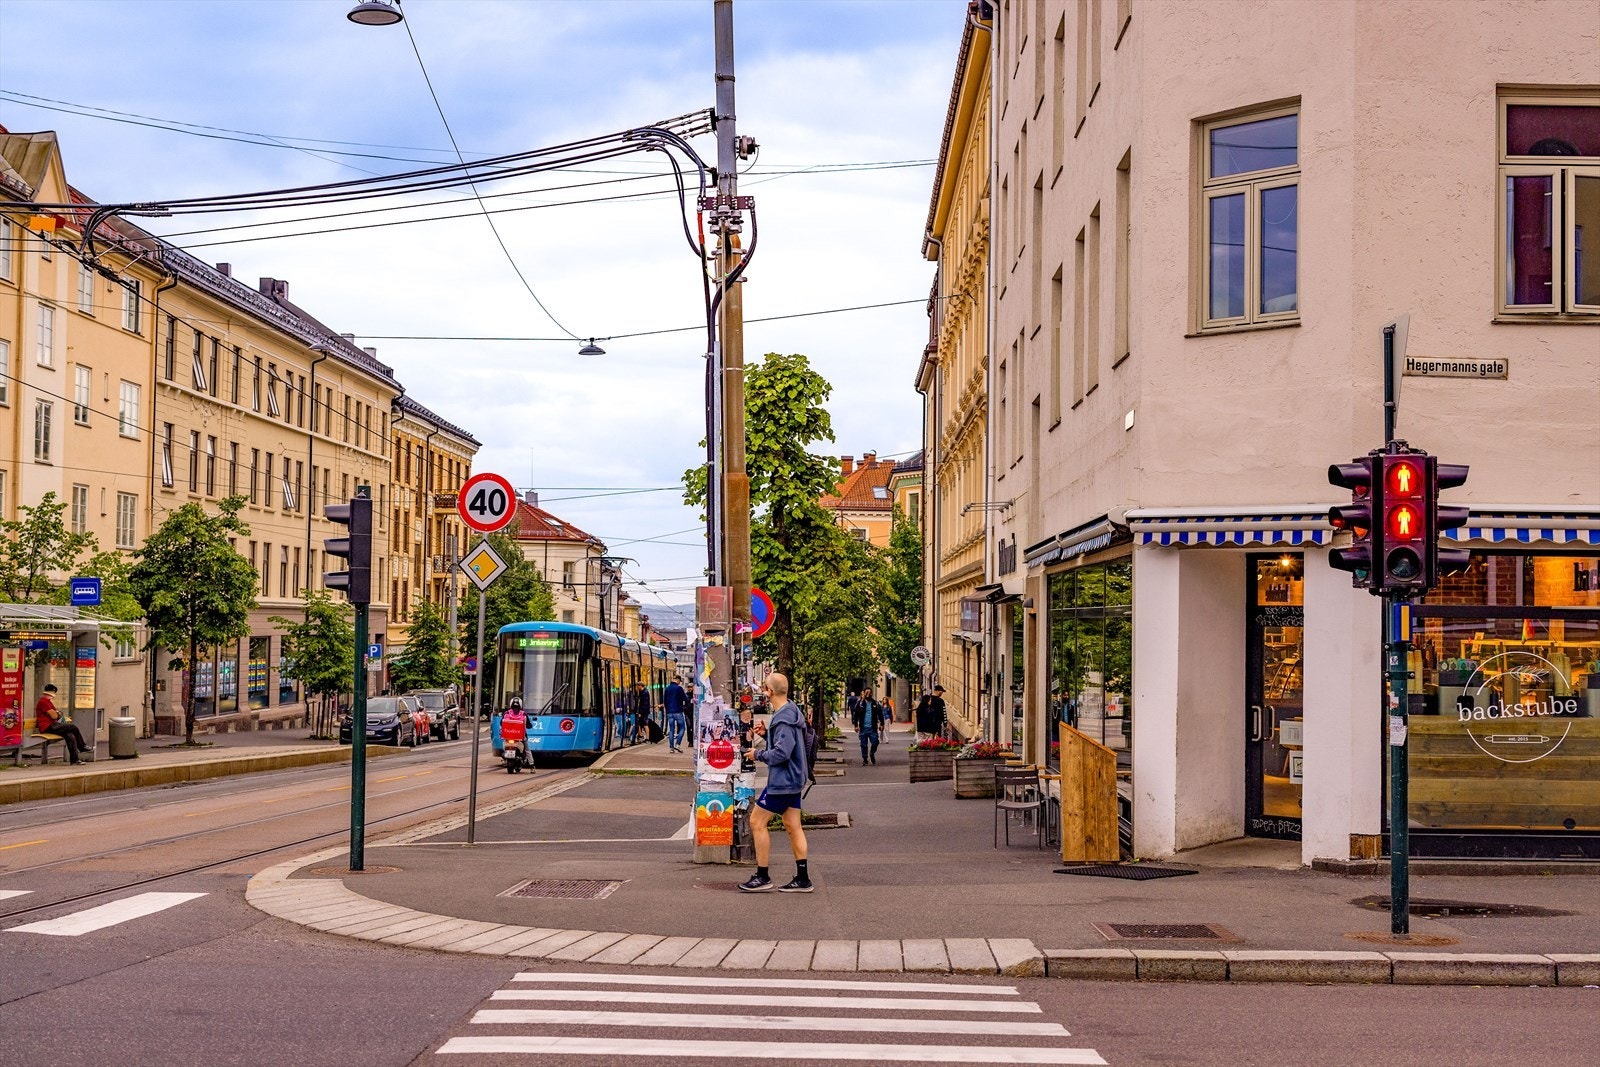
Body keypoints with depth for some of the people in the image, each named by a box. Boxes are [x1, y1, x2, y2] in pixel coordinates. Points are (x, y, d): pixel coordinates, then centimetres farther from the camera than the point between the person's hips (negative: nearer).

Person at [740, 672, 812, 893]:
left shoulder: (784, 719, -21)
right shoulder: (792, 711, 10)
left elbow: (781, 753, -27)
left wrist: (758, 754, -12)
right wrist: (766, 733, 8)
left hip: (782, 781, -10)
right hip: (793, 779, 10)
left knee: (757, 822, -1)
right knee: (793, 826, 10)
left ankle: (762, 877, 4)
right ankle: (802, 879, 12)